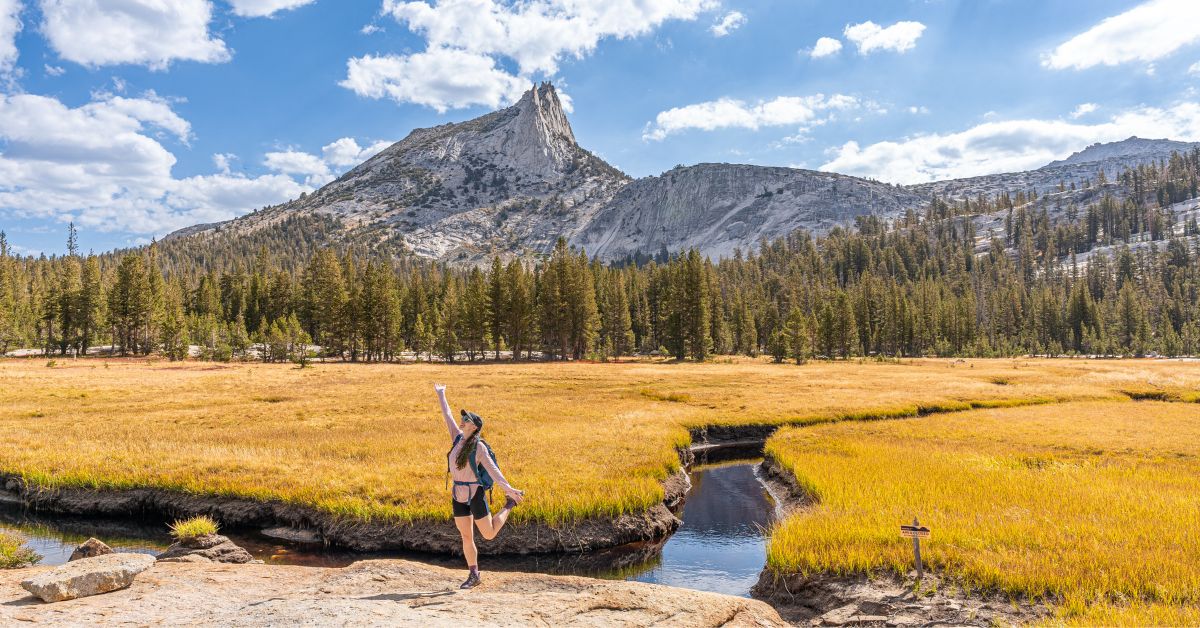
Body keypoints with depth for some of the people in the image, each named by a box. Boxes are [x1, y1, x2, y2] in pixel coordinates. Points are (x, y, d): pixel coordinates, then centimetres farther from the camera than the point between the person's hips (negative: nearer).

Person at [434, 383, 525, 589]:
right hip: (458, 496, 5)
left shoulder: (479, 447, -14)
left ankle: (510, 503, 25)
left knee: (489, 534, 5)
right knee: (466, 537, 8)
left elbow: (492, 470, -21)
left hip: (474, 494, -5)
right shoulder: (457, 438, 3)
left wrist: (508, 488, -32)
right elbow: (447, 415, 12)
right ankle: (473, 575, 21)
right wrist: (441, 395, 21)